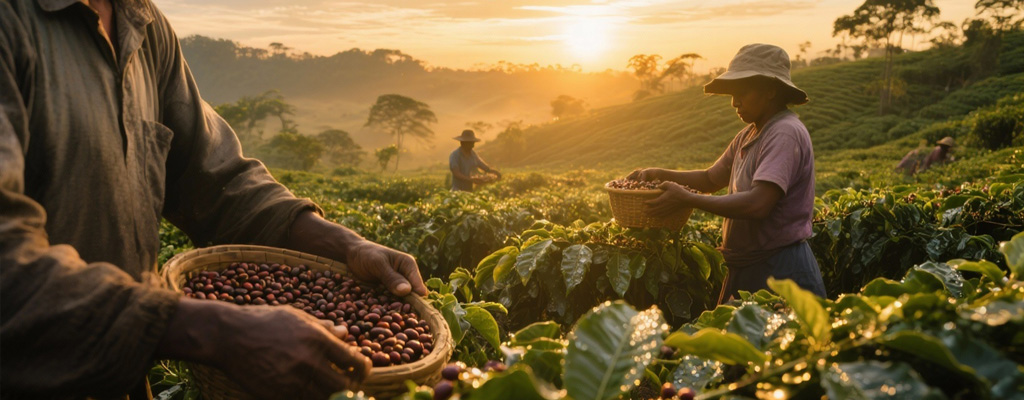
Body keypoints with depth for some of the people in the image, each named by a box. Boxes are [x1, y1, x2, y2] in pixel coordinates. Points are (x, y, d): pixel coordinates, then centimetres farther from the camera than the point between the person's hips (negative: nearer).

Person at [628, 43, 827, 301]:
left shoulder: (785, 134, -19)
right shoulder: (747, 136, 11)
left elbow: (758, 204, -30)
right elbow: (711, 179, 19)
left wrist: (686, 199, -26)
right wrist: (660, 174, 3)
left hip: (781, 273, -9)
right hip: (747, 270, 9)